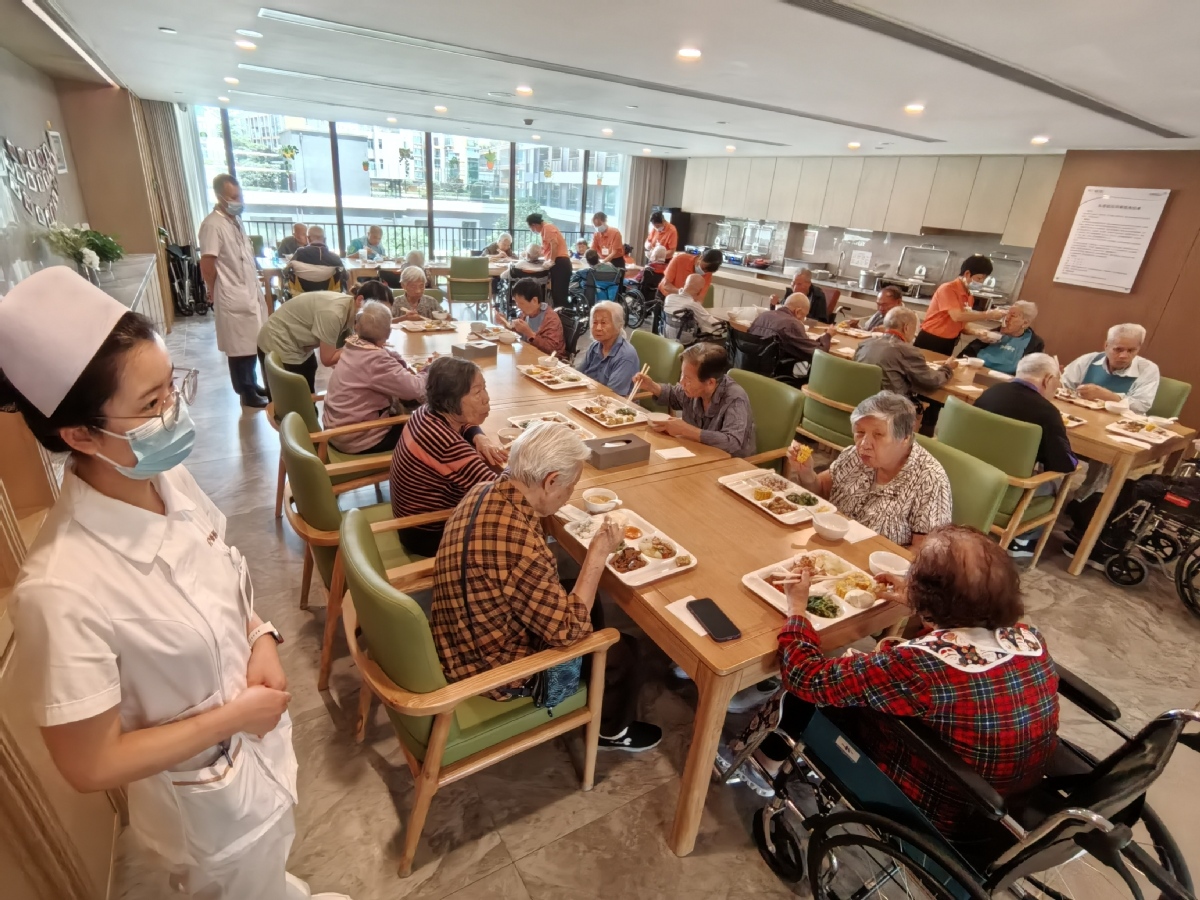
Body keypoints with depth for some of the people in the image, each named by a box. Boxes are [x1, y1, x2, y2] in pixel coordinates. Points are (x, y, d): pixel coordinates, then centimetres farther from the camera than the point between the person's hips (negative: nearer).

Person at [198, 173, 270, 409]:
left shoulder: (235, 220, 12)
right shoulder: (213, 225, -15)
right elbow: (207, 265, -15)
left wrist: (256, 285, 15)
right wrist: (215, 294, -4)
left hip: (250, 293, 8)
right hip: (233, 298, -8)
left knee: (252, 344, 15)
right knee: (240, 347, 1)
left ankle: (252, 384, 28)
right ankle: (247, 393, 10)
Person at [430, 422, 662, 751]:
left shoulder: (484, 492, -9)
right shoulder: (520, 545, -38)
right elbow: (569, 630, -26)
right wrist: (598, 554, -22)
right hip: (495, 668, -8)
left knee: (591, 609, 22)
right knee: (622, 649, 8)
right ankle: (613, 731, 37)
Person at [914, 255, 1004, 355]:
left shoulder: (969, 297, 8)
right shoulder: (948, 289, -13)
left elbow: (962, 324, 14)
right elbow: (957, 316, -25)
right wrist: (989, 314, -19)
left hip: (948, 344, 8)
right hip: (931, 341, -7)